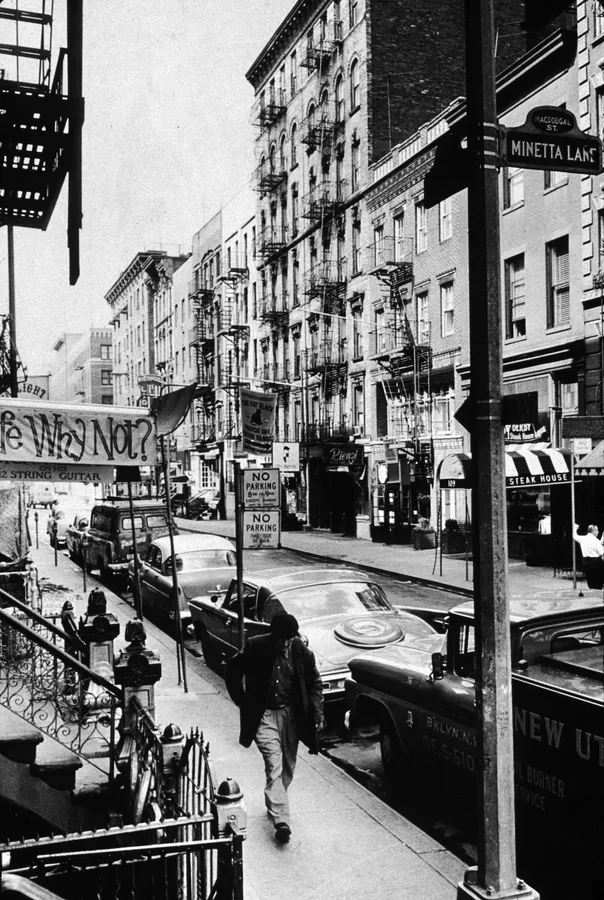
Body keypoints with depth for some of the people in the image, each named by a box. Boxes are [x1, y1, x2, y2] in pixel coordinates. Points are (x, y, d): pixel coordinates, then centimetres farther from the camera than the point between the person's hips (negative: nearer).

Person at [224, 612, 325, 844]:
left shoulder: (301, 651, -9)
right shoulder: (255, 648, -14)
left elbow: (314, 683, 4)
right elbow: (232, 673, 0)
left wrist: (317, 712, -6)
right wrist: (243, 703, -3)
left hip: (291, 714, 3)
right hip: (264, 715, -3)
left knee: (288, 766, 13)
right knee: (274, 765, -13)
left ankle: (275, 805, 36)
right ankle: (281, 820, -14)